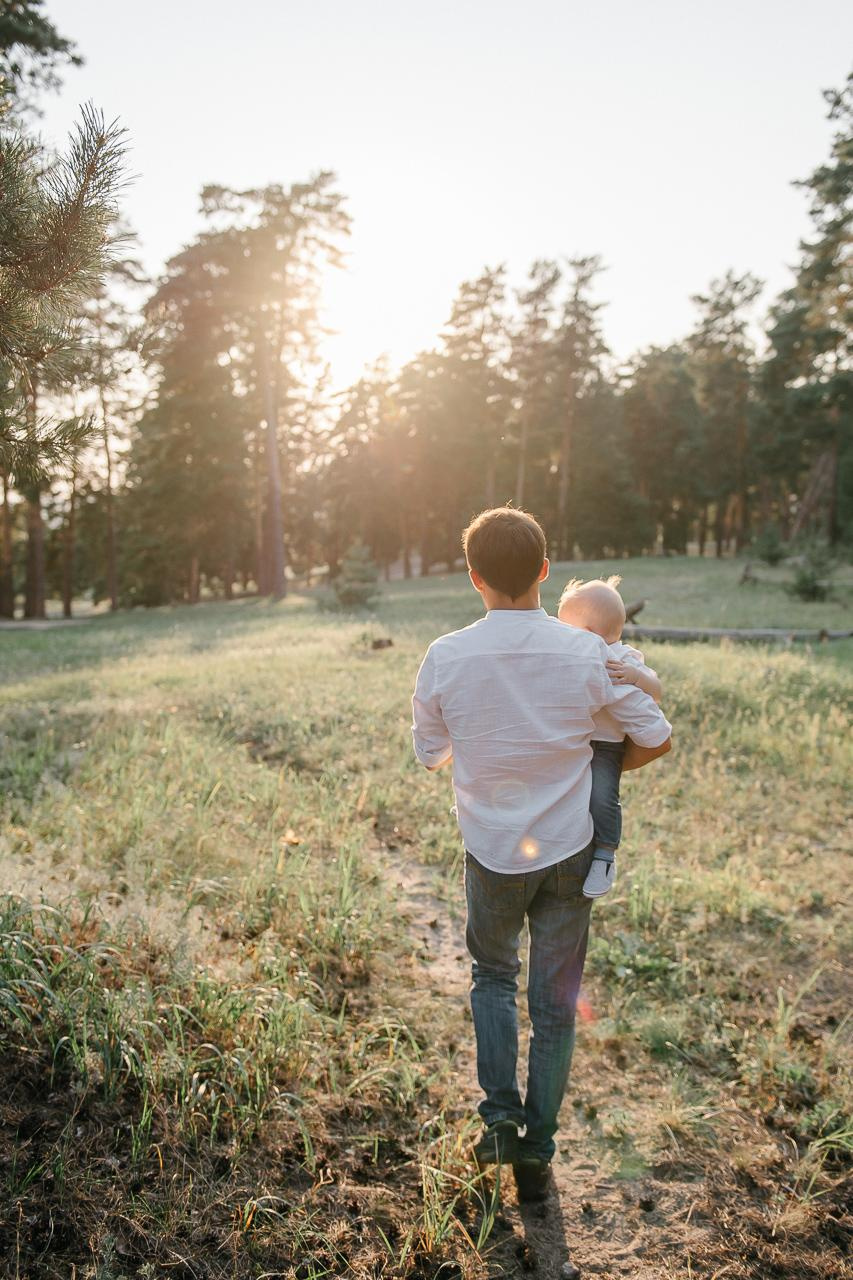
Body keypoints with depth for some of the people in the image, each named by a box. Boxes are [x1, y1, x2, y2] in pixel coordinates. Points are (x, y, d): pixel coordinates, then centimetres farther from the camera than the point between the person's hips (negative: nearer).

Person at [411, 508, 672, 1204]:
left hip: (492, 852, 0)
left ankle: (500, 1115, 19)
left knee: (492, 976, 27)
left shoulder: (445, 658, -15)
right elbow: (656, 739, -5)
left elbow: (431, 753, 1)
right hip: (568, 851, 0)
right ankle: (537, 1153, 27)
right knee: (555, 1004, 16)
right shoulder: (588, 652, -15)